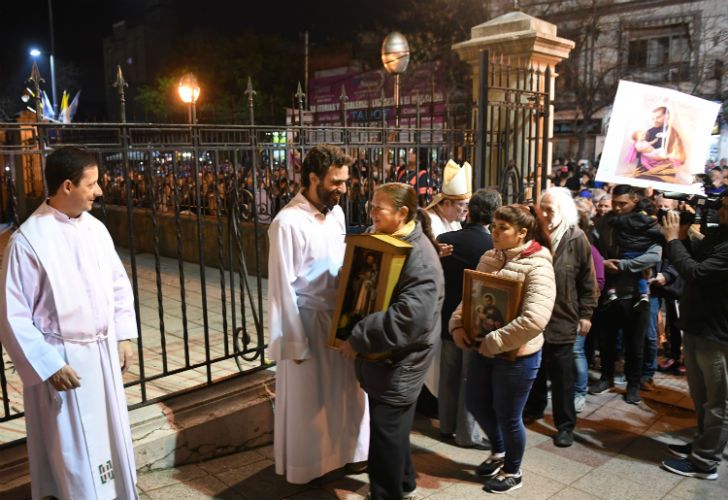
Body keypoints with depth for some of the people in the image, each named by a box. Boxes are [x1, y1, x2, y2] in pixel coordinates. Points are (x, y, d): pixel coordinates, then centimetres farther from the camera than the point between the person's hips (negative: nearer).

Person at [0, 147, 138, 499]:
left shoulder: (95, 228, 1)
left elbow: (119, 284, 11)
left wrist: (124, 335, 6)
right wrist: (48, 366, -16)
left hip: (105, 354, 6)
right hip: (62, 361, -6)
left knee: (111, 439, 20)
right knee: (72, 451, 7)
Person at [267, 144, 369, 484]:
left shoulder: (336, 212, 2)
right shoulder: (288, 223, -20)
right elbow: (281, 288, -17)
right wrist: (295, 343, -14)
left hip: (339, 316, 7)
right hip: (307, 321, -6)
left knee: (344, 392, 18)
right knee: (307, 401, 11)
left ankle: (342, 452, 40)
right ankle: (303, 466, 33)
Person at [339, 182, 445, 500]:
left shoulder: (419, 257, -24)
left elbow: (410, 318, -33)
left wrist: (358, 339, -28)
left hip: (400, 361, -9)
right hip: (384, 356, 9)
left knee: (386, 433, 3)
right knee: (392, 428, 24)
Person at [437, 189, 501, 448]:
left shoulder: (444, 239, -9)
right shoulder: (495, 246, -19)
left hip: (449, 318, 4)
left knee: (449, 374, 18)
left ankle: (447, 425, 31)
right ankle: (467, 432, 19)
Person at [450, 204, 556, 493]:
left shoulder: (537, 267, -20)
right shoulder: (489, 258, 3)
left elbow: (535, 320, -30)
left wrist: (494, 342, -24)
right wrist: (457, 325, -9)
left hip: (516, 354, -7)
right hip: (483, 348, 7)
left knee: (508, 416, 9)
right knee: (475, 403, 19)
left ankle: (512, 472, 36)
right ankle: (498, 451, 47)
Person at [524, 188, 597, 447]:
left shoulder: (576, 238, -7)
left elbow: (588, 281, -3)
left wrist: (585, 314, -4)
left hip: (562, 319, -3)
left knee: (561, 375, 6)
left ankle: (565, 424, 18)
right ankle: (533, 408, 38)